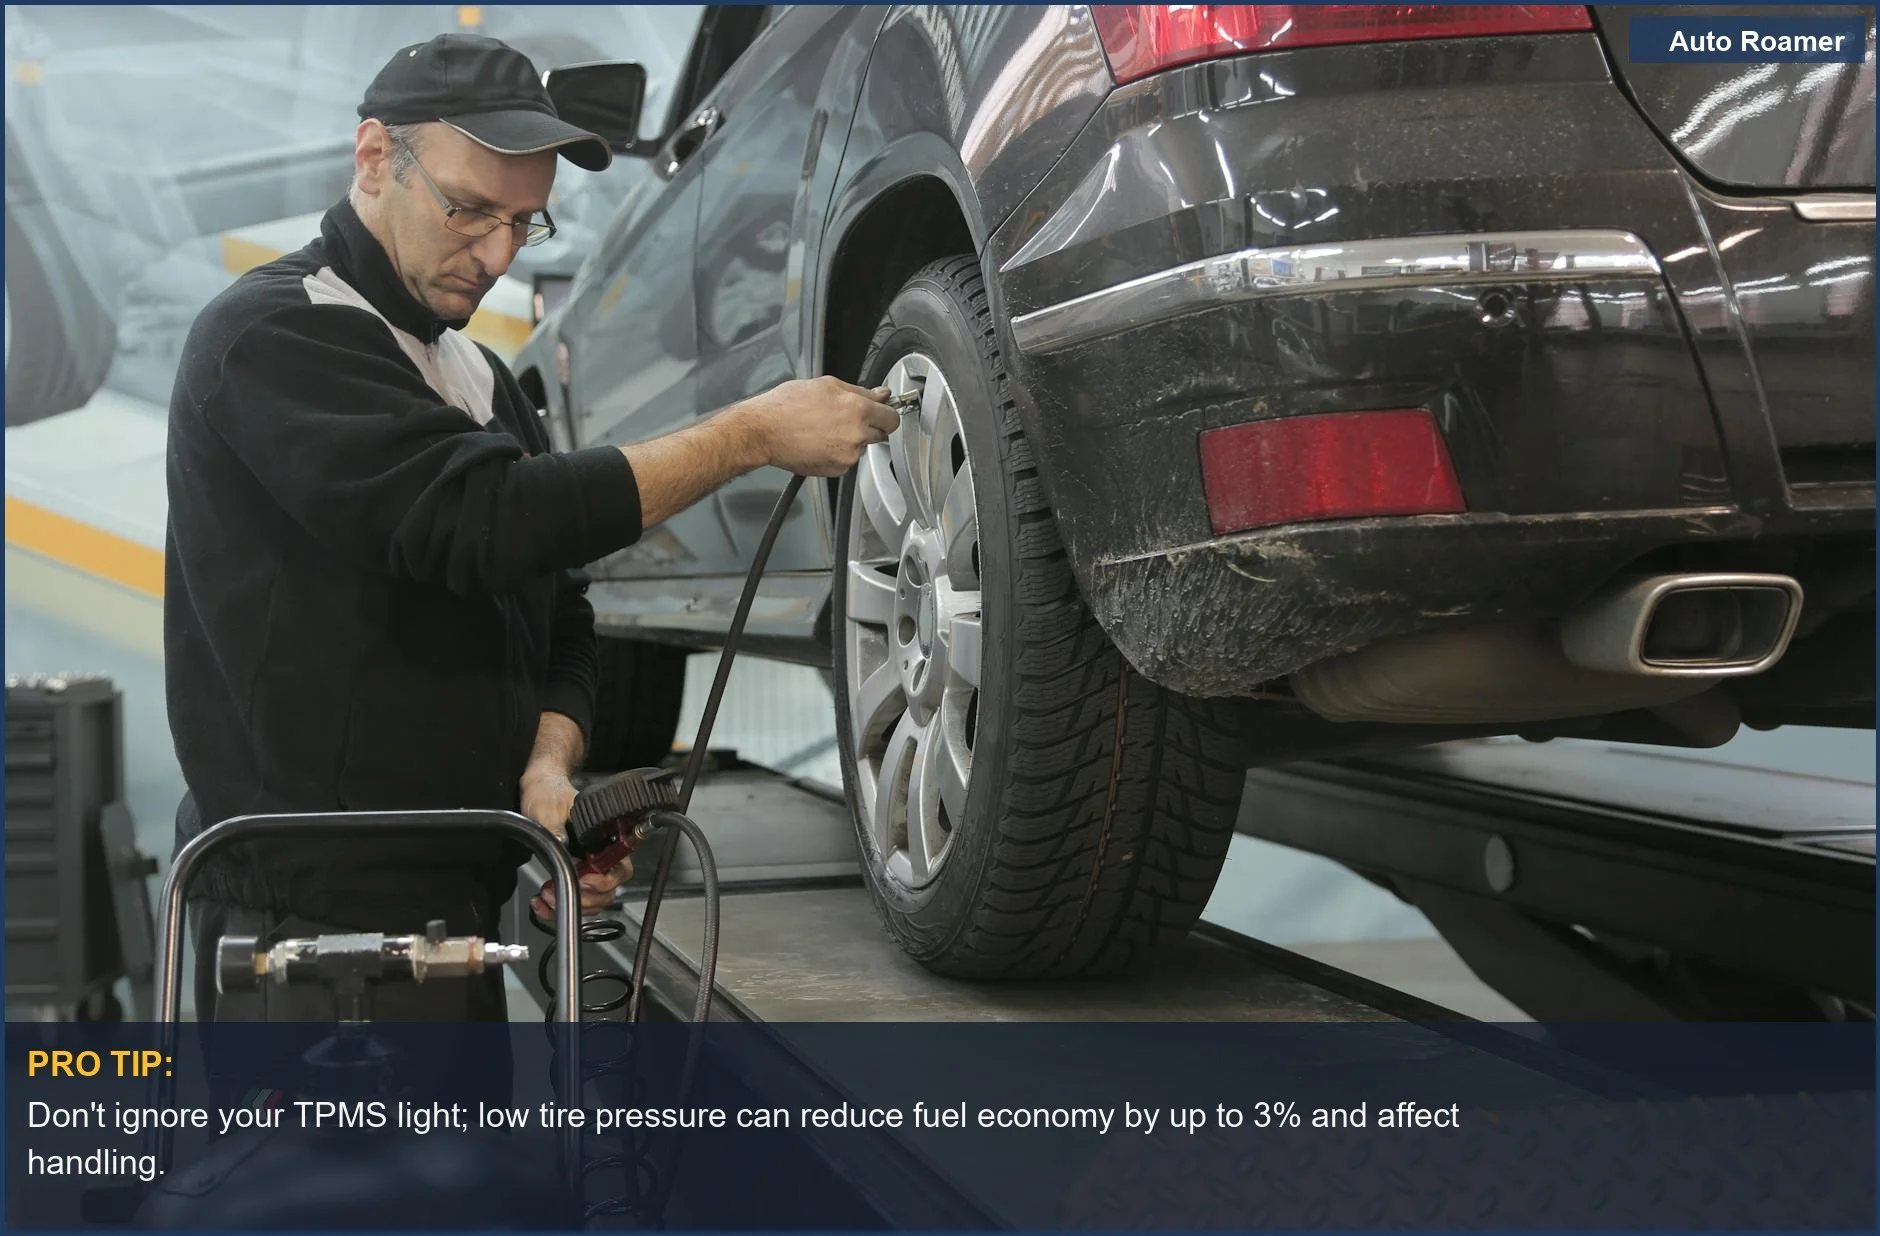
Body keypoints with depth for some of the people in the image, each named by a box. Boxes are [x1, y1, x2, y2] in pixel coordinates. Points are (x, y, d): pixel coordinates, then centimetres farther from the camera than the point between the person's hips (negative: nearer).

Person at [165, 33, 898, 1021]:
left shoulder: (479, 379, 18)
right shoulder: (275, 334, -10)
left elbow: (558, 617, 15)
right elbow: (486, 524, -23)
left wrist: (546, 769, -7)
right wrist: (752, 435, -18)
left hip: (448, 902, 8)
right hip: (319, 913, -8)